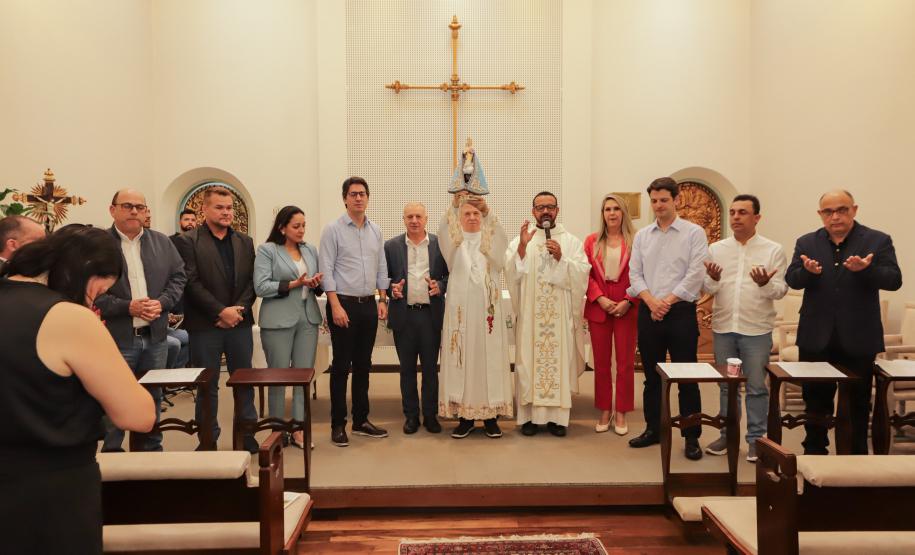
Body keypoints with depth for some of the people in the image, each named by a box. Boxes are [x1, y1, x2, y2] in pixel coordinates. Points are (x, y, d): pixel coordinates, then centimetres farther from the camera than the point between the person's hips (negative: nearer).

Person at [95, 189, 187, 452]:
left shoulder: (162, 242, 8)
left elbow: (178, 277, 8)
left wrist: (162, 303, -10)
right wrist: (127, 307, -21)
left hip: (155, 336, 5)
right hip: (115, 338, -5)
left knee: (152, 398, 17)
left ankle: (153, 451, 31)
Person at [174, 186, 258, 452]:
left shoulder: (245, 241, 12)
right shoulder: (188, 241, -2)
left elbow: (252, 281, 6)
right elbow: (192, 283, -10)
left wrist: (238, 310, -9)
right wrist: (221, 311, -15)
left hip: (239, 322, 4)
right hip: (205, 325, -3)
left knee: (244, 381, 9)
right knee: (207, 385, 5)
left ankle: (247, 434, 21)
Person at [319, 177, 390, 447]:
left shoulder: (375, 231, 11)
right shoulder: (333, 229, -5)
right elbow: (327, 270, -9)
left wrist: (382, 300, 8)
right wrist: (336, 306, -15)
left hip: (369, 304, 5)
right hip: (343, 304, -5)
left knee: (363, 365, 11)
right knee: (341, 366, 0)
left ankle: (361, 420, 21)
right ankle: (338, 425, 9)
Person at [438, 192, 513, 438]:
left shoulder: (490, 240, 8)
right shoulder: (454, 240, 8)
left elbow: (501, 239, -14)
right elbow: (443, 231, -13)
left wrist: (488, 211, -24)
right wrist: (454, 204, -23)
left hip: (487, 309, 0)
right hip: (460, 309, 0)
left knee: (489, 358, 1)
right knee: (461, 358, 1)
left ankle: (491, 414, 9)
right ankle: (464, 416, 9)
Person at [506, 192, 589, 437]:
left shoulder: (571, 241, 8)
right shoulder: (520, 240, 8)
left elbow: (582, 274, -2)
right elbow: (511, 274, -5)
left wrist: (561, 257, -15)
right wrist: (522, 246, -16)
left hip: (561, 315, 0)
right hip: (529, 315, 0)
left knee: (559, 361, 1)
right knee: (529, 361, 0)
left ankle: (557, 416, 9)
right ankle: (529, 415, 9)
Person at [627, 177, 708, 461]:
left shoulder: (694, 233, -1)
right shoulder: (642, 236, 11)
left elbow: (695, 275, -8)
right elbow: (635, 273, 6)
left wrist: (667, 301, -12)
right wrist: (651, 301, -10)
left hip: (680, 311, -4)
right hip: (648, 312, 4)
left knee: (687, 377, 0)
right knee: (652, 375, 11)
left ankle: (692, 437, 9)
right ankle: (653, 429, 23)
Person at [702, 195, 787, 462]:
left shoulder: (773, 250, -1)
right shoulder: (716, 249, 6)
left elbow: (781, 289, -5)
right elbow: (707, 288, 6)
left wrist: (766, 283, -25)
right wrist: (713, 279, -16)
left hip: (756, 329, -3)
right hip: (723, 327, 3)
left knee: (756, 387, 4)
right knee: (727, 385, 12)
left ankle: (755, 438, 16)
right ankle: (727, 434, 23)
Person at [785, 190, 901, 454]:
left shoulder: (878, 241, -2)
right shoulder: (806, 242, 4)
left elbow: (894, 280, -10)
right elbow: (791, 280, -3)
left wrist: (866, 269, -29)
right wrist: (808, 271, -25)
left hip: (858, 339, -1)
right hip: (817, 339, 2)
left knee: (858, 403, 10)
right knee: (816, 401, 13)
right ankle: (814, 452, 28)